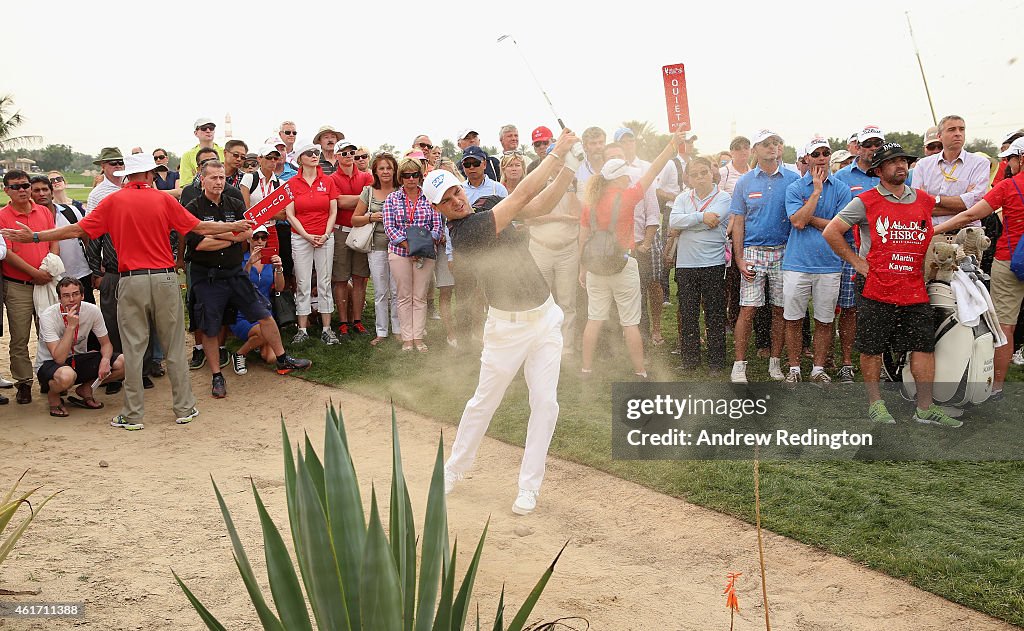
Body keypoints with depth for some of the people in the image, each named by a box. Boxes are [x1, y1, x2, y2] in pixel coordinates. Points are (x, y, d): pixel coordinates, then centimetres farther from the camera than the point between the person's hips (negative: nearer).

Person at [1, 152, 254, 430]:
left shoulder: (114, 201, 2)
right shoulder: (163, 199, 1)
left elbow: (77, 230, 1)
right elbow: (201, 227, 3)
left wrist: (34, 236, 10)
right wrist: (235, 227, 17)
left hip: (131, 280, 0)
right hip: (164, 278, 0)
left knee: (133, 349, 5)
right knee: (174, 346, 8)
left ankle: (132, 415, 9)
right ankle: (184, 408, 14)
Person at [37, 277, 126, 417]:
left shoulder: (92, 311, -12)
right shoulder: (48, 316, -23)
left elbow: (106, 343, 1)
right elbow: (59, 358, -30)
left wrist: (105, 359, -22)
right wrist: (71, 326, -35)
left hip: (79, 359, 5)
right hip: (50, 363, -5)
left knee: (124, 362, -17)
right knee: (67, 375, -42)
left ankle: (85, 389, 5)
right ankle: (53, 396, -4)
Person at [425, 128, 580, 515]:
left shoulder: (488, 205, 6)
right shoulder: (462, 234, -19)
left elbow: (542, 204, 1)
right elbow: (522, 195, -22)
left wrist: (569, 166, -13)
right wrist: (556, 152, -17)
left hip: (546, 316, 6)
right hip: (508, 325, -6)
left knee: (545, 402, 0)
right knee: (484, 401, 6)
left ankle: (529, 486, 10)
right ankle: (454, 469, 28)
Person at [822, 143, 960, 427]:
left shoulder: (924, 201, 10)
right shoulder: (865, 202, -3)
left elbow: (932, 237, 26)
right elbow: (831, 232, -5)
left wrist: (927, 265, 12)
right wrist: (856, 262, -7)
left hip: (915, 292, 4)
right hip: (876, 291, -3)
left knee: (924, 347, 2)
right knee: (872, 349, 3)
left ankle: (925, 408, 10)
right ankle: (875, 404, 18)